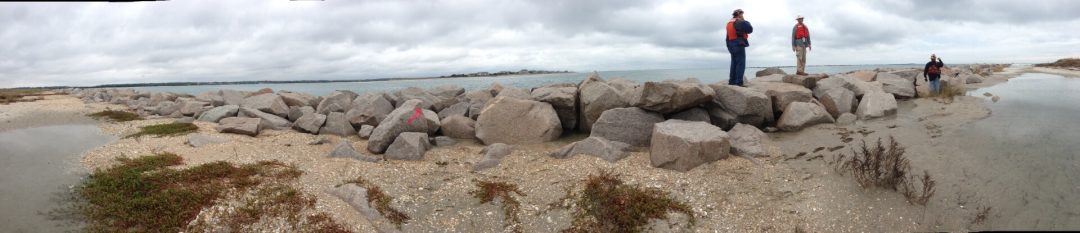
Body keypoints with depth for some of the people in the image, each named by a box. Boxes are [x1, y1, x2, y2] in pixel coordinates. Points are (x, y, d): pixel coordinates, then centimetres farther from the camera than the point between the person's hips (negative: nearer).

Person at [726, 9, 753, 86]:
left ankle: (732, 81, 12)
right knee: (741, 64, -8)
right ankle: (738, 82, -14)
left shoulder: (729, 23, 17)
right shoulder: (740, 22, -9)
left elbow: (728, 37, 18)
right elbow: (750, 29, -12)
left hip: (731, 45, 9)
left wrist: (729, 46, 21)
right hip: (739, 45, -8)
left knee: (734, 64, 12)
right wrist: (746, 22, 4)